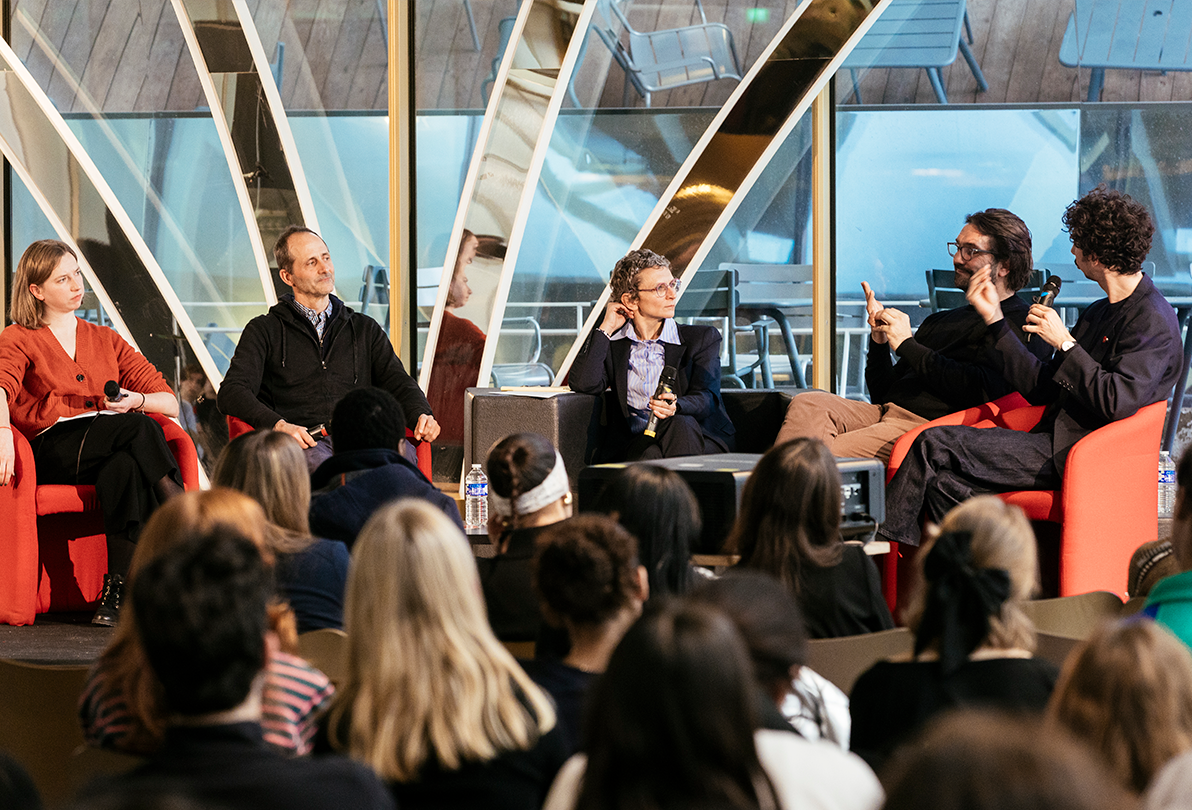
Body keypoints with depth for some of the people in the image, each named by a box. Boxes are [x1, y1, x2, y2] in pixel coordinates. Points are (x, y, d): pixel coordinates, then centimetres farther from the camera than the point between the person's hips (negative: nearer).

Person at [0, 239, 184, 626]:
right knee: (140, 430, -32)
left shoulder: (106, 340, 26)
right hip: (55, 453, -3)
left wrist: (136, 401, -5)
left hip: (111, 450, 3)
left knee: (127, 467, -36)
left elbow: (170, 402, 19)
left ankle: (117, 593, -41)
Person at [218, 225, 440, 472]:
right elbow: (231, 393, 4)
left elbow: (397, 383, 19)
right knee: (318, 460, -41)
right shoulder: (264, 330, 17)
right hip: (303, 444, -2)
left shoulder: (365, 329, 28)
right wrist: (278, 425, -17)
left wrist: (422, 415, -6)